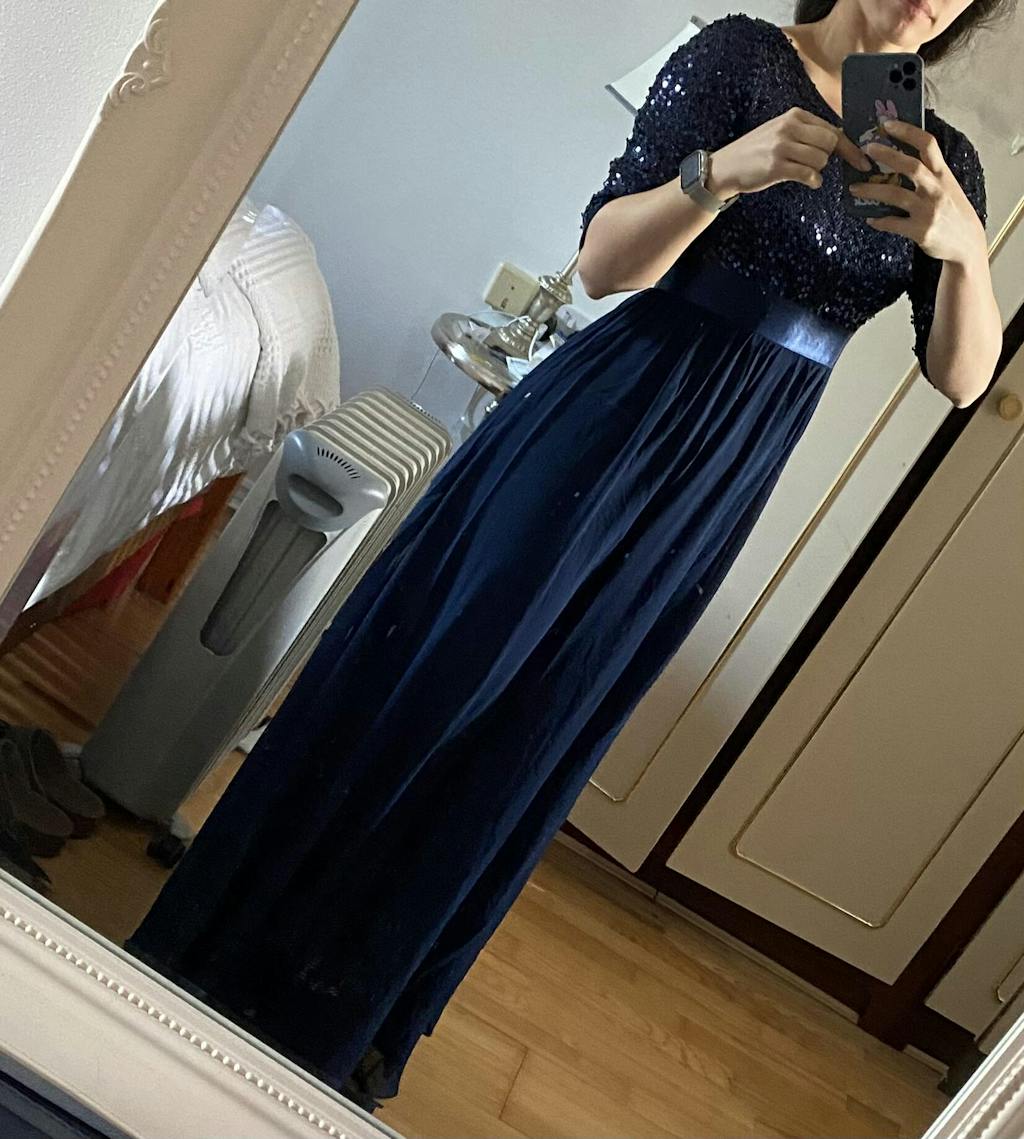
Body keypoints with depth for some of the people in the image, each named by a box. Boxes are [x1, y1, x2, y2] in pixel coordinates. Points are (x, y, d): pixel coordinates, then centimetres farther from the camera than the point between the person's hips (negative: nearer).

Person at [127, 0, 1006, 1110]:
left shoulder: (945, 157, 8)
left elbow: (963, 376, -3)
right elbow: (602, 260, -11)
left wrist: (965, 247, -21)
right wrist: (719, 173, -29)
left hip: (709, 494, 4)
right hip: (599, 424, -4)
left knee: (523, 753, 12)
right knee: (412, 683, -2)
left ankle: (349, 1019, 31)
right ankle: (221, 962, 19)